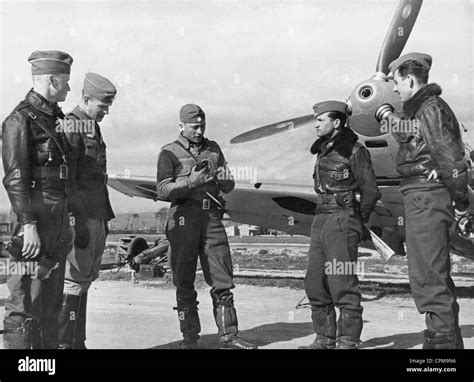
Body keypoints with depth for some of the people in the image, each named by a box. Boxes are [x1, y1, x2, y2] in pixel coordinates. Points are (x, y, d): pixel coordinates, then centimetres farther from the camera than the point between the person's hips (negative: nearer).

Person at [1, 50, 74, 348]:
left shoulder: (53, 118, 16)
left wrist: (65, 222, 17)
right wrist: (29, 226, -22)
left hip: (59, 221, 9)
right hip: (36, 218, -9)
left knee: (52, 301, 15)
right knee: (26, 302, -4)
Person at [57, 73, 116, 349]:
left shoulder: (92, 128, 18)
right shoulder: (71, 127, -12)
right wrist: (76, 224, -22)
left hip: (96, 217, 9)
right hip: (81, 219, -9)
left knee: (85, 279, 12)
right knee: (75, 280, -5)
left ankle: (77, 342, 20)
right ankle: (63, 343, 3)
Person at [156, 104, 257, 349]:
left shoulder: (213, 149, 15)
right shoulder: (169, 153, 2)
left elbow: (229, 187, 15)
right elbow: (163, 191, -7)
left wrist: (224, 179, -7)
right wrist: (190, 182, -20)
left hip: (212, 218, 4)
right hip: (183, 219, -4)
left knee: (222, 280, 3)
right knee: (184, 283, 2)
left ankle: (228, 336, 10)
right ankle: (189, 338, 12)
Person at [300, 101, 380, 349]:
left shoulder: (354, 151, -7)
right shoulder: (323, 150, 16)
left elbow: (371, 192, -7)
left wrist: (356, 221, 0)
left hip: (342, 223, -8)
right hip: (320, 222, 8)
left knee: (343, 284, -7)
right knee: (315, 284, 9)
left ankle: (348, 342, 1)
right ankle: (325, 339, 18)